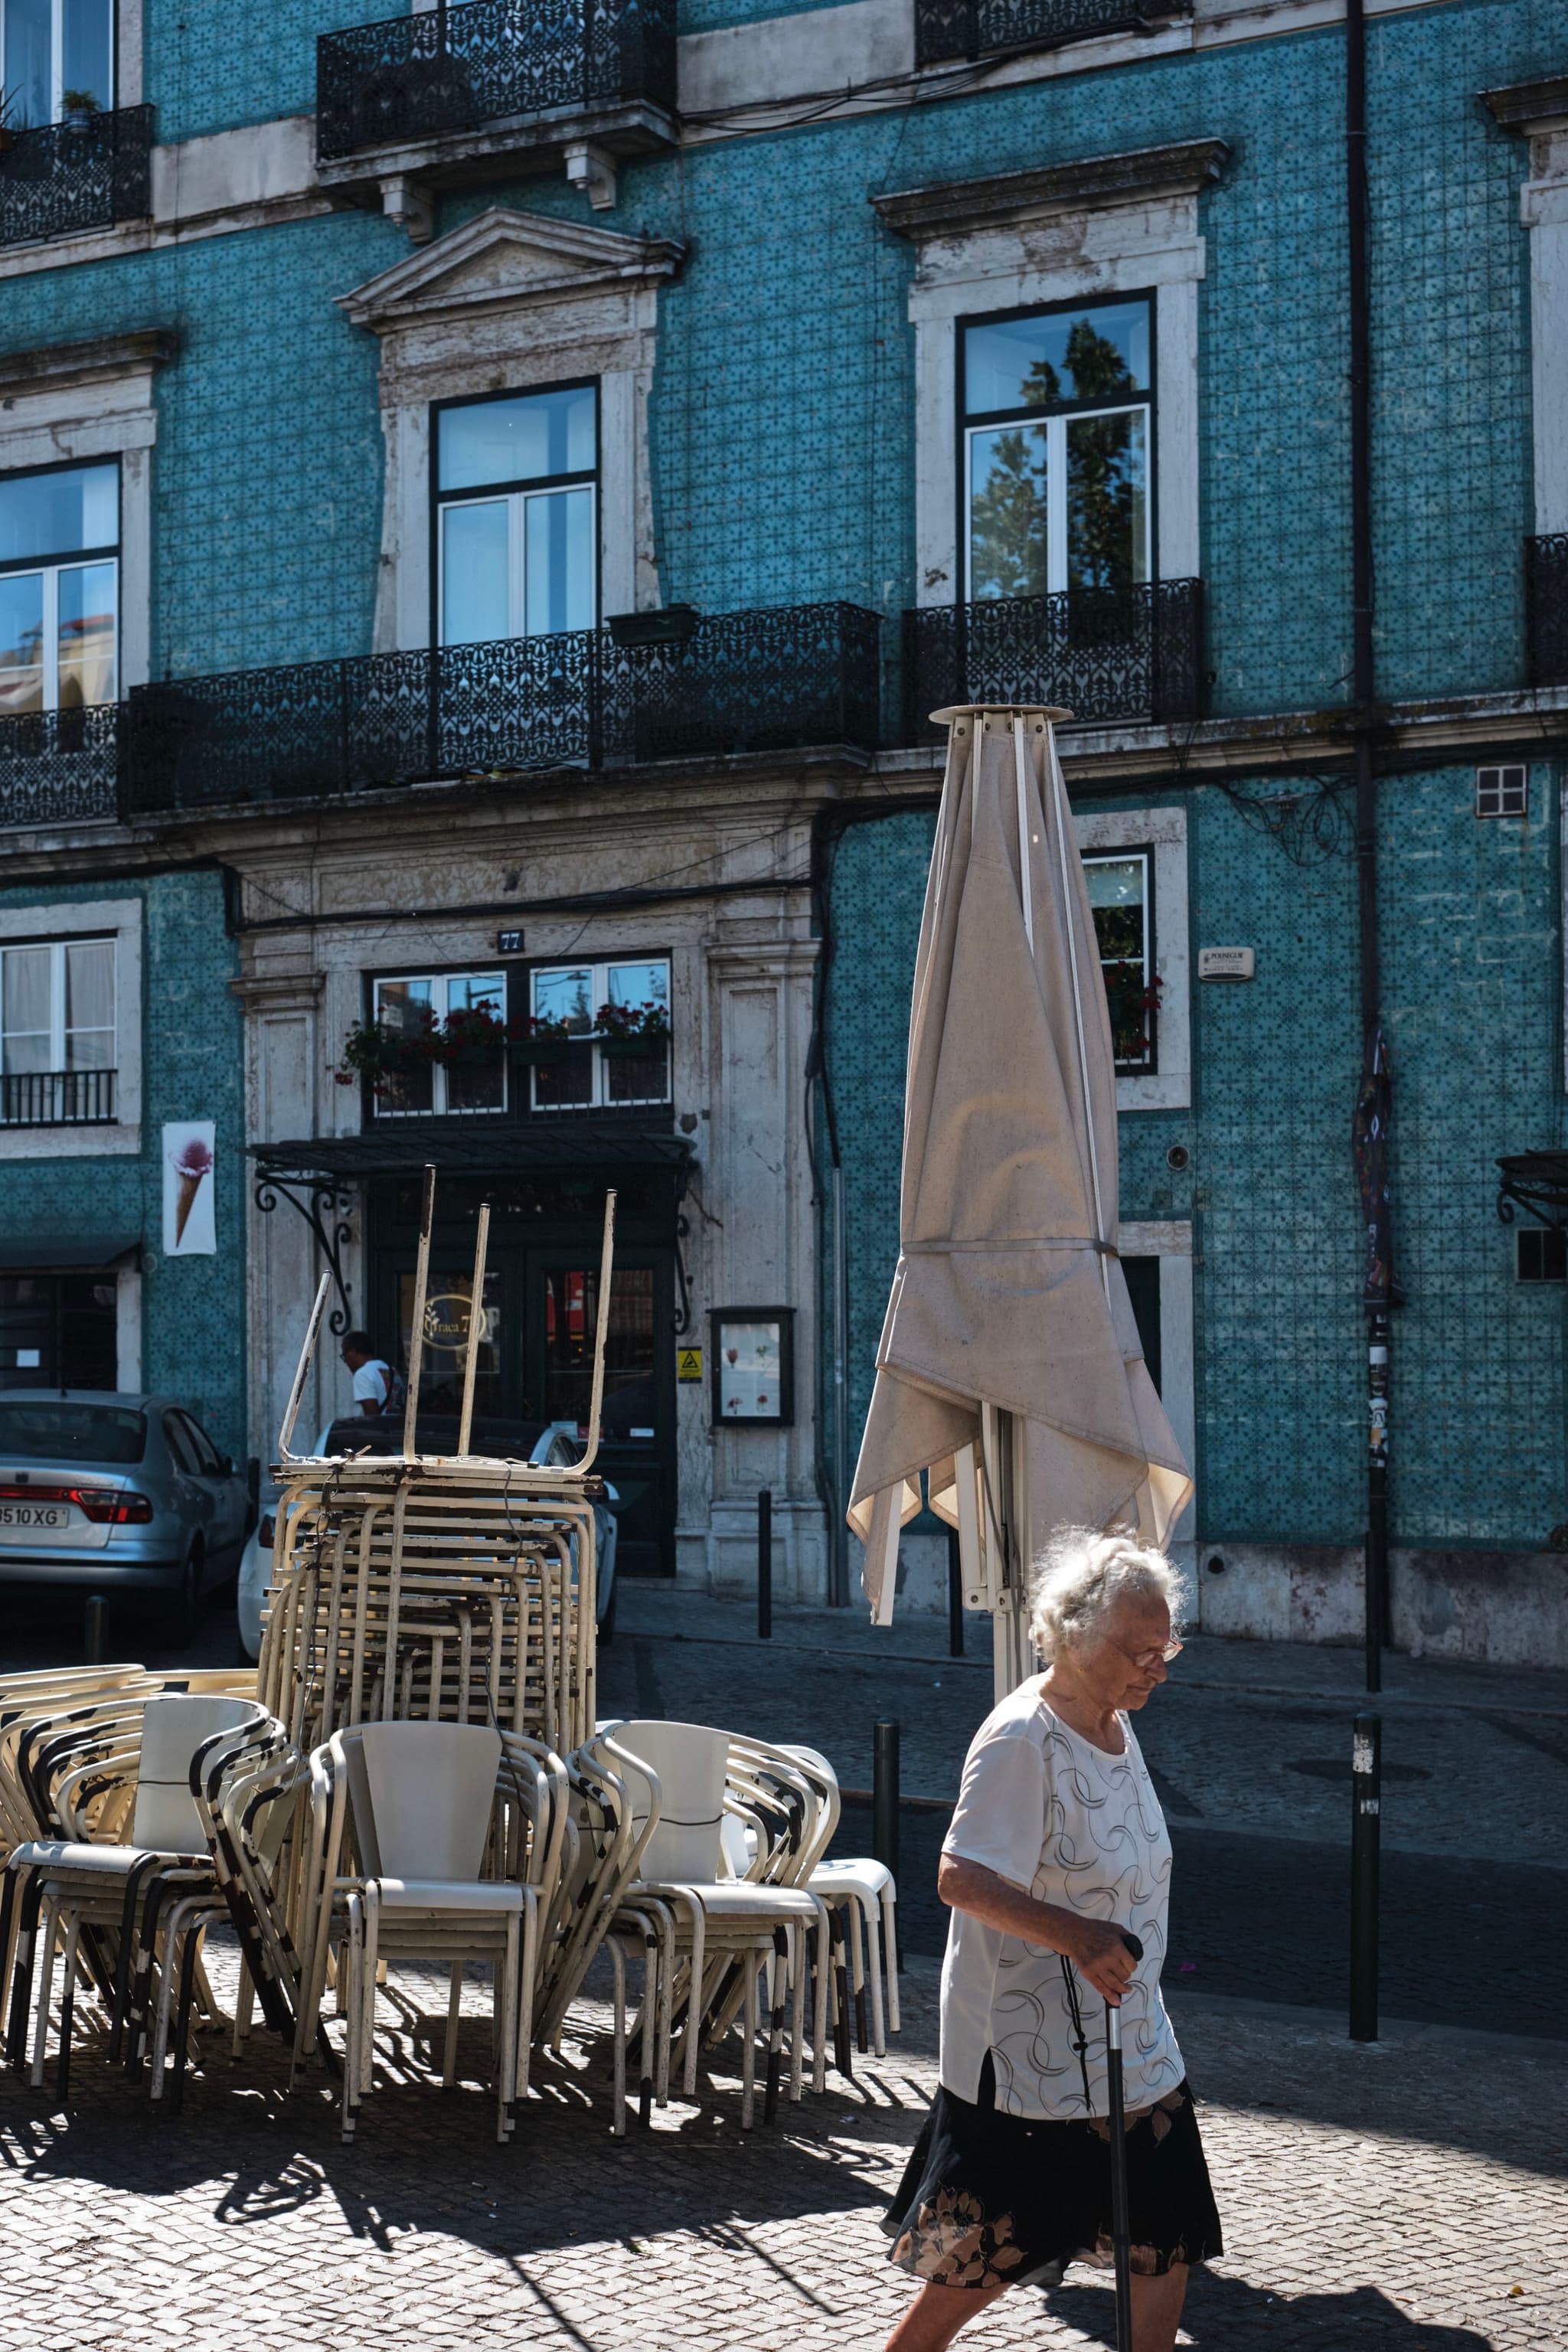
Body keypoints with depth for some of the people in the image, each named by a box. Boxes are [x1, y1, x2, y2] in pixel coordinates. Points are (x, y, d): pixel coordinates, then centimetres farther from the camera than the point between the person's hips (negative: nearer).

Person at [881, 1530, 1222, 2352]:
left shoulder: (1114, 1729, 9)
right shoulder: (1021, 1742, -20)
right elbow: (962, 1880, -30)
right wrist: (1076, 1935, -41)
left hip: (1133, 2050, 9)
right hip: (1030, 2058, -9)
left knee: (1166, 2239, 9)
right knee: (987, 2260, 2)